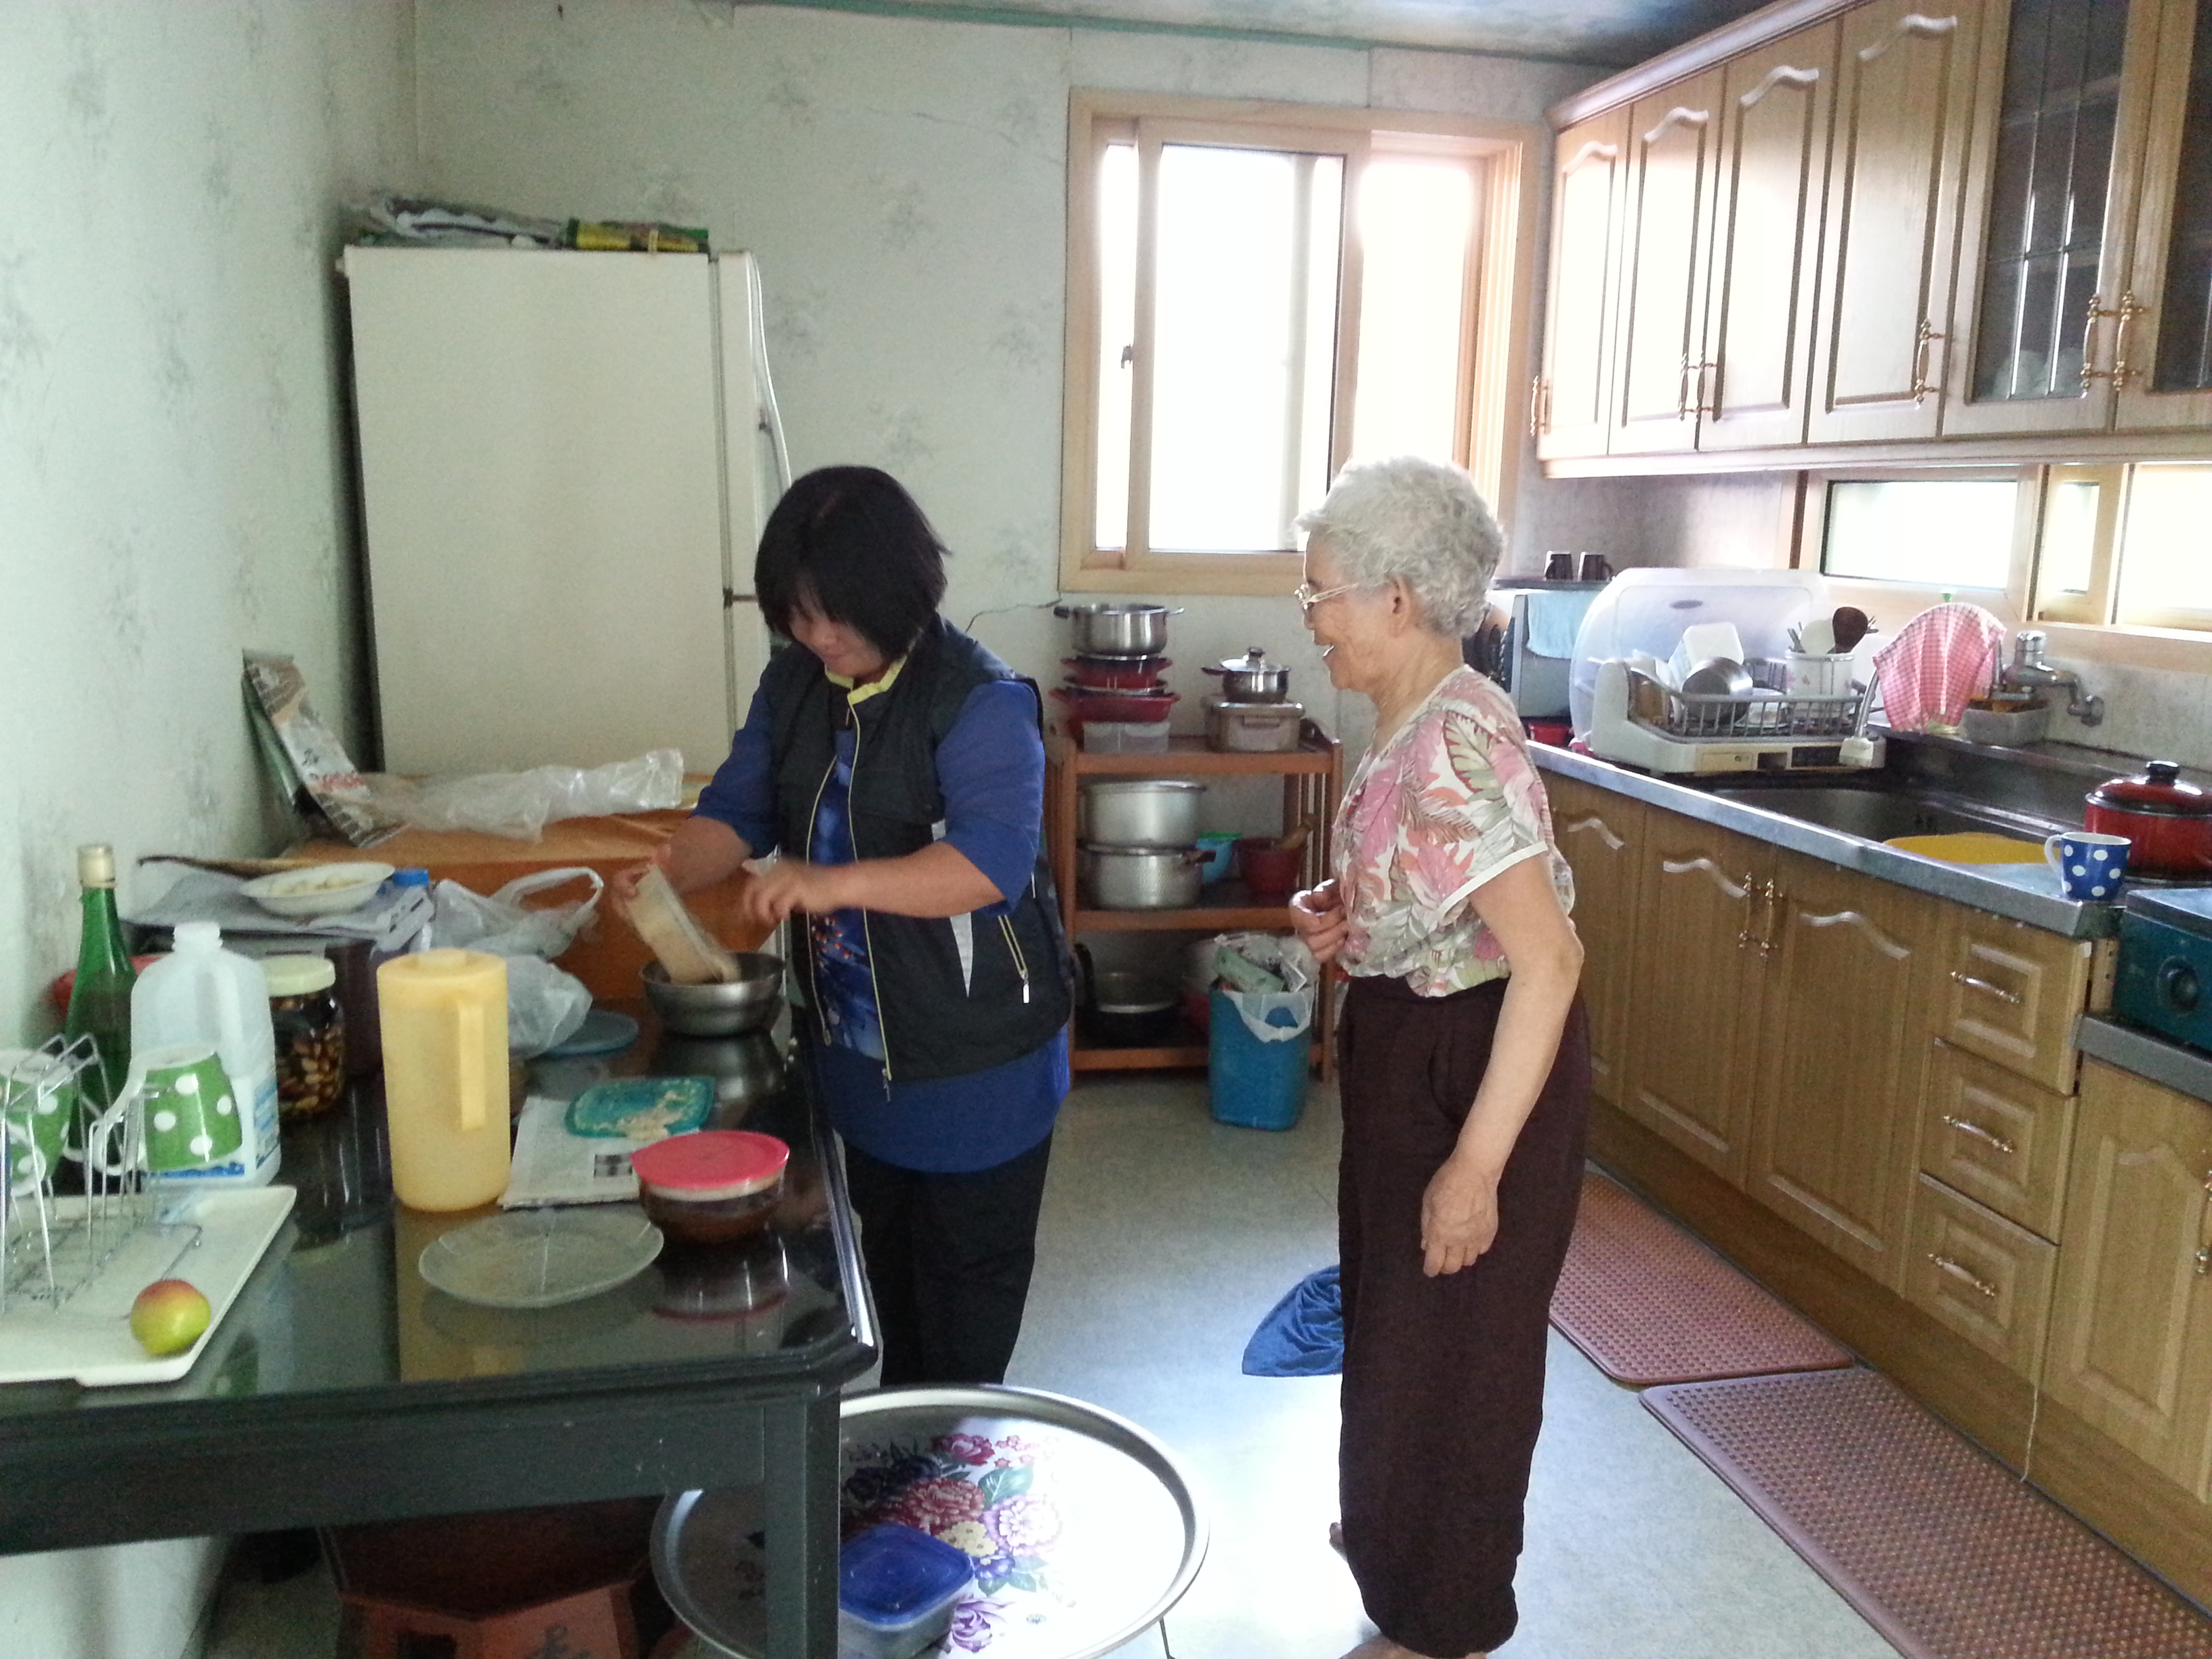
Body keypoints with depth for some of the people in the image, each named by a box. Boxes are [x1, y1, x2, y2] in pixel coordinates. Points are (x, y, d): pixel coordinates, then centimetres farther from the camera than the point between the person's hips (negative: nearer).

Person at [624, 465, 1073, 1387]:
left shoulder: (980, 702, -21)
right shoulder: (794, 685, 2)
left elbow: (993, 859, -32)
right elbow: (738, 809, 5)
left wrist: (834, 883, -40)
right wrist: (671, 873, -16)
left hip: (974, 1056, -7)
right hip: (853, 1043, 7)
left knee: (966, 1273, 10)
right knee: (885, 1258, 24)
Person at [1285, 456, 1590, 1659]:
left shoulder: (1454, 742, -27)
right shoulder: (1407, 720, 3)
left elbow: (1549, 956, -30)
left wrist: (1477, 1164, -28)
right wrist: (1347, 916, -1)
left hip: (1478, 1066, -10)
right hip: (1409, 1051, 10)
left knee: (1447, 1342, 9)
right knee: (1394, 1312, 26)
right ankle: (1396, 1528, 50)